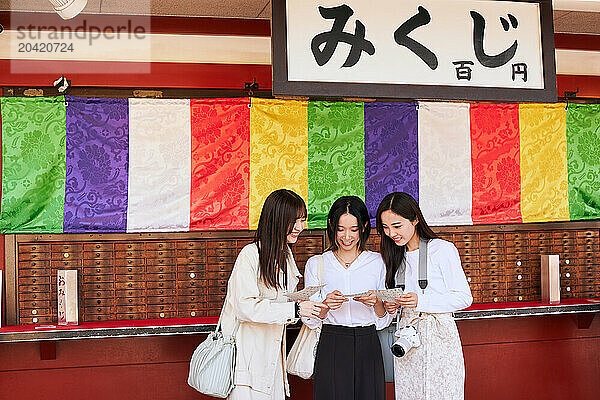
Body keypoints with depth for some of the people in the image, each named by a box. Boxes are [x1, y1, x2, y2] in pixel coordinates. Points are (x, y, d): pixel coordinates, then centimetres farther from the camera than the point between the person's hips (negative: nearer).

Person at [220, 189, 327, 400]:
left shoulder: (285, 253, 12)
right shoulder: (250, 255, -15)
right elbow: (245, 307, -22)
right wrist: (294, 309, -25)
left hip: (273, 353, 8)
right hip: (248, 355, -7)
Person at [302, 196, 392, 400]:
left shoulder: (378, 262, 5)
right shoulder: (316, 264, 4)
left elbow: (384, 321, 7)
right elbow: (310, 320, 3)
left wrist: (377, 302, -14)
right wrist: (326, 305, -17)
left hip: (367, 346, 1)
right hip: (331, 348, -1)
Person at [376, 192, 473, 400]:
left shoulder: (443, 250, -7)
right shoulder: (397, 257, 13)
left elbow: (464, 297, -10)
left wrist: (421, 301, -21)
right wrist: (392, 306, 0)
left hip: (439, 337, -5)